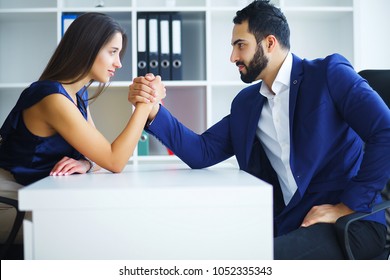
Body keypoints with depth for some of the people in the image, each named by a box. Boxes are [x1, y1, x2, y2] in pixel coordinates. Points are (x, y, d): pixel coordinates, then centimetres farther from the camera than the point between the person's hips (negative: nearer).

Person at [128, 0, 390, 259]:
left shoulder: (329, 73, -4)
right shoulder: (246, 102, 14)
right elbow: (202, 153, 8)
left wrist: (348, 206, -16)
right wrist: (154, 110, -3)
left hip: (351, 224, -5)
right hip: (290, 224, 5)